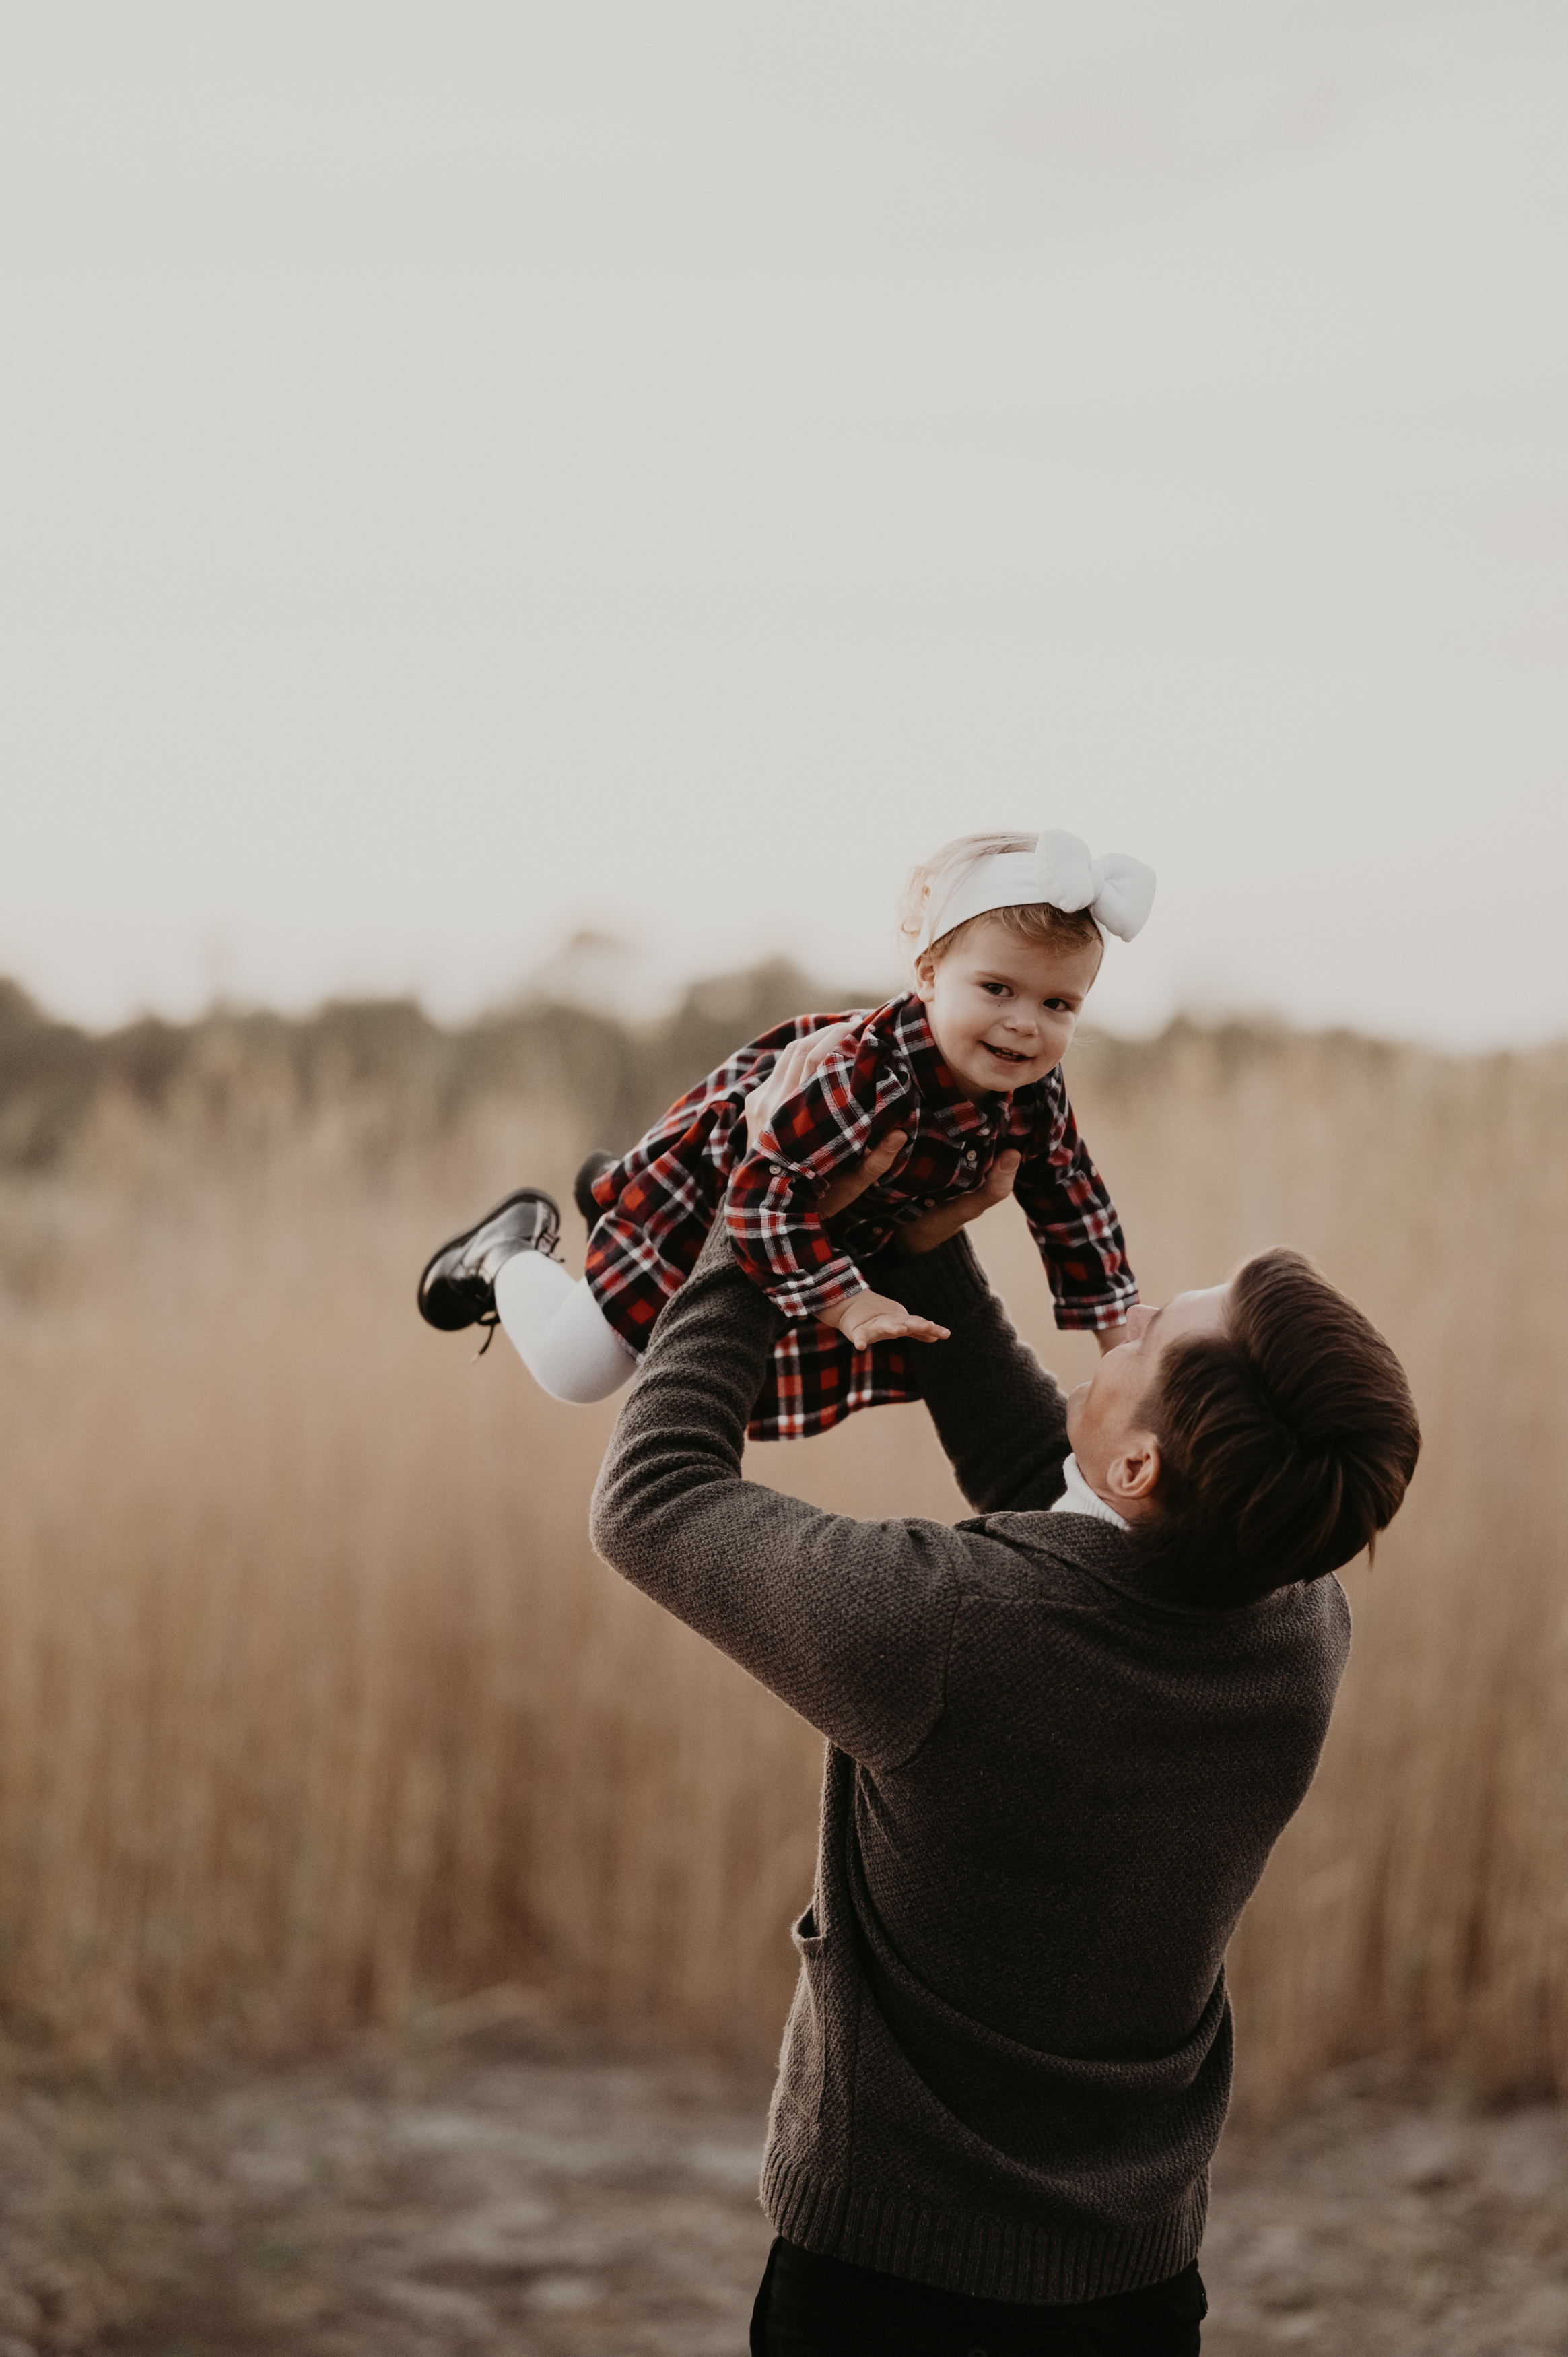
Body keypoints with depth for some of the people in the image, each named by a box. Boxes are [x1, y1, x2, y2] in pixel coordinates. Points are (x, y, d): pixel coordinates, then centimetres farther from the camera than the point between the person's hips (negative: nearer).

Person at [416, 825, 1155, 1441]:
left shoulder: (1034, 1093, -21)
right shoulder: (869, 1078, -45)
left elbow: (1071, 1201, -3)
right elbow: (764, 1192, -43)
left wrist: (1117, 1328, 0)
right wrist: (846, 1305, -42)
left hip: (842, 1223, 7)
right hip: (702, 1192, -7)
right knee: (573, 1368, -2)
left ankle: (611, 1187, 46)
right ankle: (512, 1249, 29)